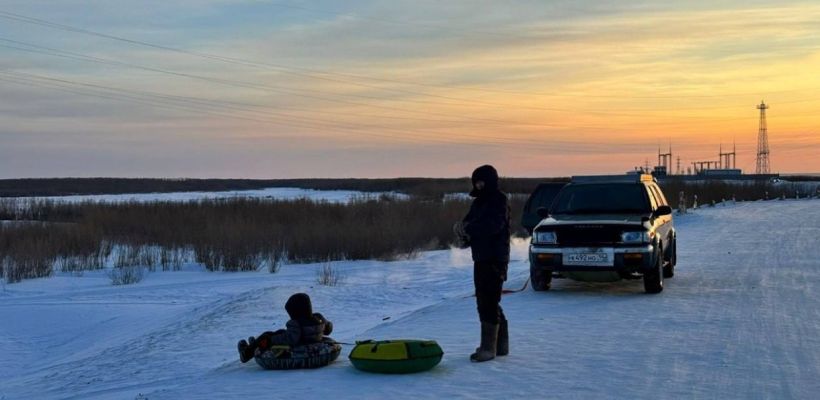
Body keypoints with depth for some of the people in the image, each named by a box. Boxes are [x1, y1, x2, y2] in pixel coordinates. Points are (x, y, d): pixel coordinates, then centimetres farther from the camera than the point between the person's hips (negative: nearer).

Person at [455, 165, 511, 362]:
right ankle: (501, 344, 24)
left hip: (494, 259, -10)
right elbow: (470, 223, 15)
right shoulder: (479, 202, 18)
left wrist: (467, 229, -23)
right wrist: (463, 230, -7)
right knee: (487, 303, 15)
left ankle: (488, 348, -7)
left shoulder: (498, 201, -10)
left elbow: (493, 226, -24)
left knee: (488, 303, -10)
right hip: (481, 257, 10)